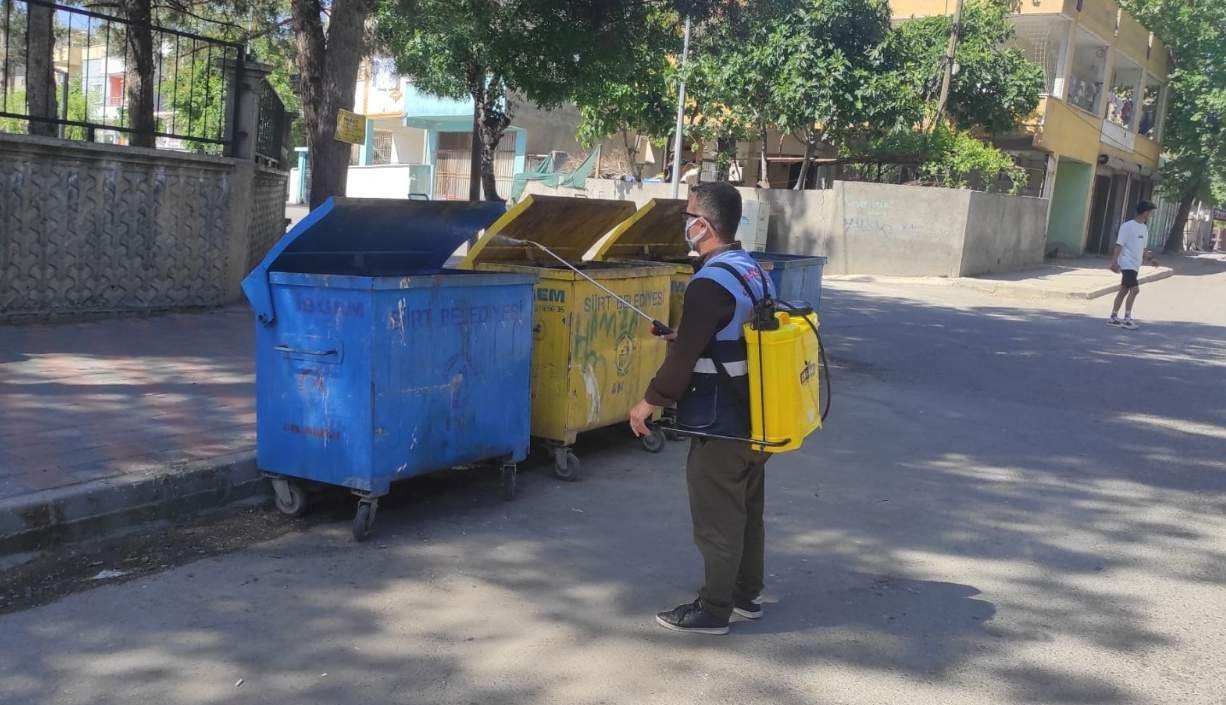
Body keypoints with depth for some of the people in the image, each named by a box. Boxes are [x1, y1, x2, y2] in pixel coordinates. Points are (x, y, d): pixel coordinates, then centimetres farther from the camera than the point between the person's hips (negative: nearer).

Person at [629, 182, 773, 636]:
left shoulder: (710, 283, -22)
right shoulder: (754, 271, 8)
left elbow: (684, 355, -22)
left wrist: (652, 400, -9)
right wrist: (678, 335, 26)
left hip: (720, 423, -10)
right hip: (754, 417, 10)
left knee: (717, 519, 2)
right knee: (747, 509, 19)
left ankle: (713, 610, 13)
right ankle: (747, 594, 32)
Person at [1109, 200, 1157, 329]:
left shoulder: (1144, 228, 14)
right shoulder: (1127, 226, -11)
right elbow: (1119, 245, -14)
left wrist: (1145, 254, 4)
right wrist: (1114, 261, -20)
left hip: (1135, 265, 9)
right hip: (1127, 264, -9)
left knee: (1124, 290, 11)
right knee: (1135, 289, -15)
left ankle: (1113, 317, 16)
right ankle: (1127, 319, -10)